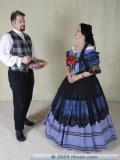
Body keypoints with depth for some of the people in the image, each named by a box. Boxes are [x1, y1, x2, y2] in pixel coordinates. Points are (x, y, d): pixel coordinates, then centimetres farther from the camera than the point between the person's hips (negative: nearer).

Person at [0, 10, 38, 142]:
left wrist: (35, 60, -1)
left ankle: (23, 118, 47)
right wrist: (21, 59, -27)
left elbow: (32, 52, 21)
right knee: (19, 102, 1)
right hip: (17, 74, -7)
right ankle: (19, 130, 19)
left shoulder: (27, 37, 13)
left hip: (29, 72, 8)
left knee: (27, 99, 21)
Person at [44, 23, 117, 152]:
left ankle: (86, 138, 24)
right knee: (69, 108, 15)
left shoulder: (90, 49, -13)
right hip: (72, 81, 7)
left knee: (84, 110, 2)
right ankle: (69, 132, 37)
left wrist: (78, 77, -18)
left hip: (85, 83, -7)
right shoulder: (73, 48, 9)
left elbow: (94, 69, -16)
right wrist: (68, 74, -7)